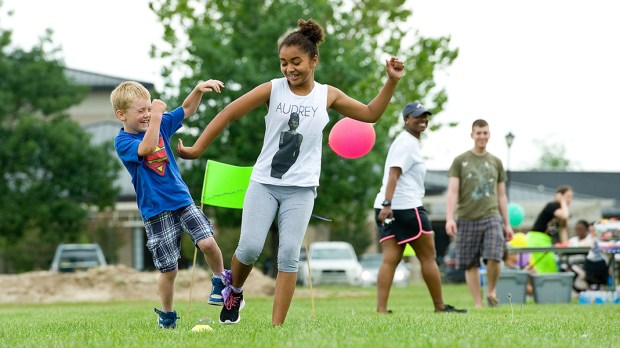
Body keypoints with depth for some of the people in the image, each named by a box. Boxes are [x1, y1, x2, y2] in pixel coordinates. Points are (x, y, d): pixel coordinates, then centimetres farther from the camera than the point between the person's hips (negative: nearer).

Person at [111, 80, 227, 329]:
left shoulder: (161, 124, 6)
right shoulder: (122, 142, -11)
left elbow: (187, 110, 13)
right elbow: (147, 147, -30)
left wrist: (198, 90, -4)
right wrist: (156, 116, -32)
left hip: (182, 199, 4)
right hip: (156, 211, -4)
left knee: (207, 242, -17)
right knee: (169, 269, 0)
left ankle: (220, 282, 10)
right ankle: (167, 315, 20)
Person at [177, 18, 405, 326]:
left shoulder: (328, 95, 3)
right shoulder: (272, 90, -5)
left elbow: (370, 114, 15)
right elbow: (228, 114, -3)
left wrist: (391, 82, 4)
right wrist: (197, 149, -6)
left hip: (301, 188, 1)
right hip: (264, 182, -1)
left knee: (289, 255, -8)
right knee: (250, 248, -10)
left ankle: (276, 327, -7)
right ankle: (234, 291, 23)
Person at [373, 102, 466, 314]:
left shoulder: (408, 142, 23)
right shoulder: (407, 143, -8)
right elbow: (394, 173, -20)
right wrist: (387, 204, -29)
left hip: (388, 209, 9)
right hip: (406, 207, -9)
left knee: (391, 258, 0)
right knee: (428, 257, 1)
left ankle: (381, 309, -10)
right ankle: (440, 307, 9)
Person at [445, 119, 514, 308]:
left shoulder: (495, 162, 13)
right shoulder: (460, 161, 5)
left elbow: (501, 196, 17)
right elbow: (452, 192, -2)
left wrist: (507, 224, 13)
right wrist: (450, 218, -15)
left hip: (491, 217, 1)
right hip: (467, 220, -1)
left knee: (494, 258, -17)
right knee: (471, 264, 0)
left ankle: (491, 291, 8)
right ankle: (478, 304, 8)